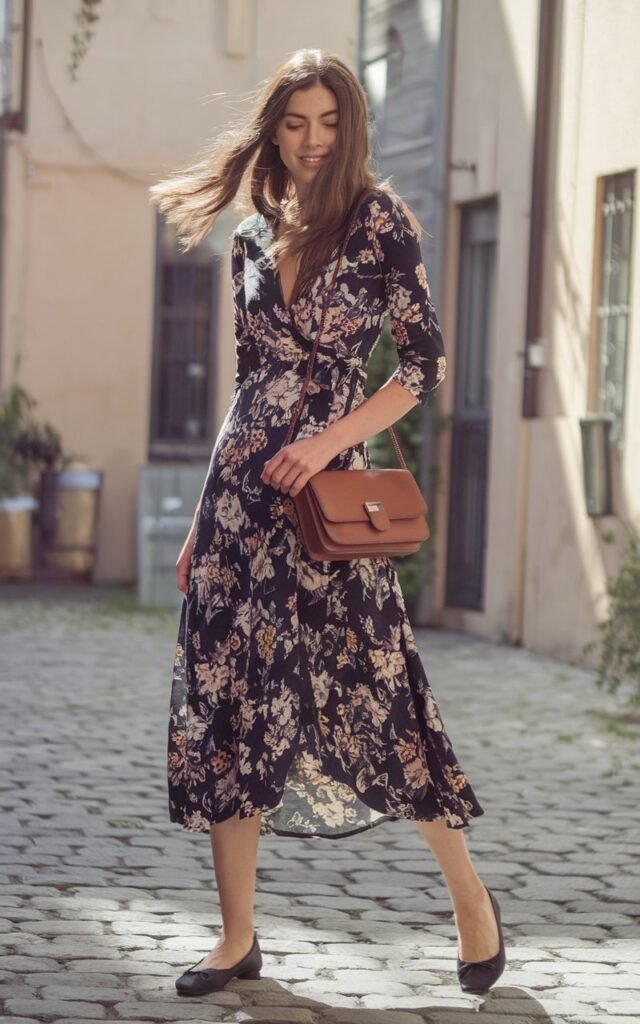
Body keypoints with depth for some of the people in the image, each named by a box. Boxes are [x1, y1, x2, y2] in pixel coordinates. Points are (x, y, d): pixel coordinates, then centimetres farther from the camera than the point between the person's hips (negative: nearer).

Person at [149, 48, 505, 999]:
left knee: (373, 695, -6)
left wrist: (327, 441, -16)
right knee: (227, 702, 2)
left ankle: (470, 894, 14)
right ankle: (238, 937, 10)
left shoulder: (378, 219, -3)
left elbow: (424, 364, -6)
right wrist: (202, 519, 15)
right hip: (242, 491, 5)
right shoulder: (253, 241, 12)